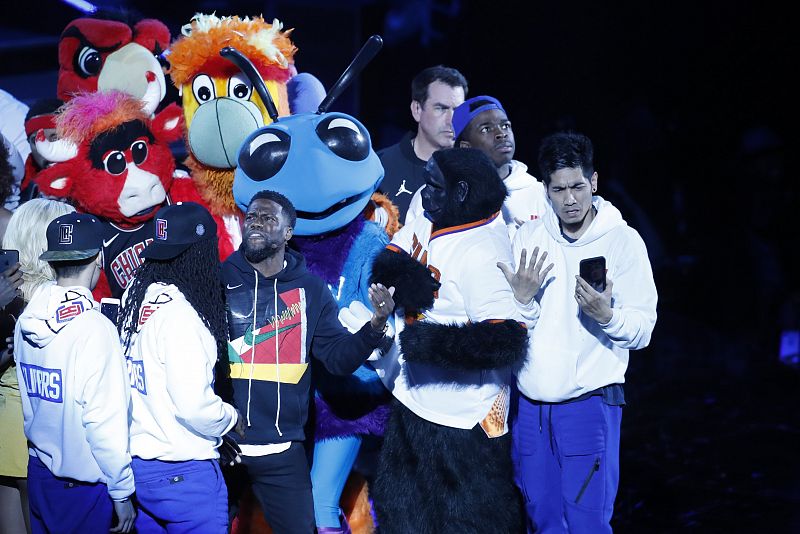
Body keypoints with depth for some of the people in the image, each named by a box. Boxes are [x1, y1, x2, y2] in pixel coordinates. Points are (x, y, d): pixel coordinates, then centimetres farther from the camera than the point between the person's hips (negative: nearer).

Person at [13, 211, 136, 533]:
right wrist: (122, 492, -10)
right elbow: (105, 420, -18)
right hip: (85, 484, -6)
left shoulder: (25, 322, -1)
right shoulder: (94, 327, -19)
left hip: (39, 474, 6)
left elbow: (30, 403, 6)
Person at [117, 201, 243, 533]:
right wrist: (231, 418, -4)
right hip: (181, 473, -8)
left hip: (136, 465, 8)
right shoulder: (179, 313, -20)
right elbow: (193, 406, -21)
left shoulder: (134, 300, 3)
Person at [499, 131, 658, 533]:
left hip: (590, 402, -3)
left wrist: (607, 315, -26)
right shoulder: (527, 236, 4)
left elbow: (642, 330, -7)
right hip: (530, 403, 4)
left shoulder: (623, 240, -5)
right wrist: (518, 298, -14)